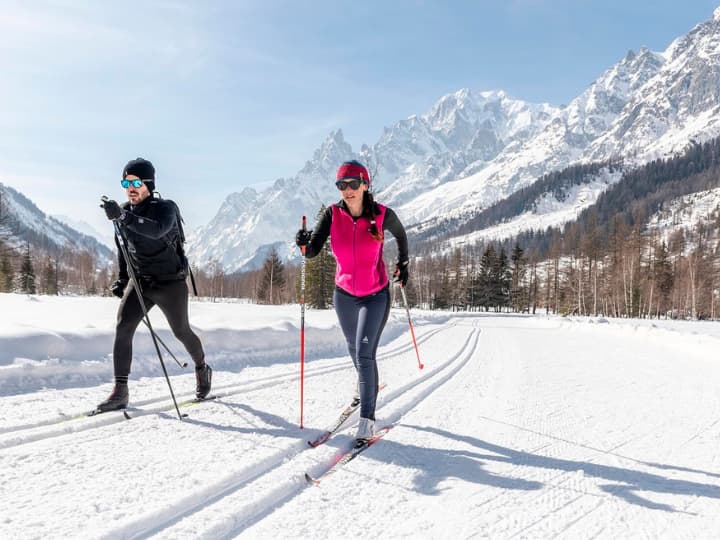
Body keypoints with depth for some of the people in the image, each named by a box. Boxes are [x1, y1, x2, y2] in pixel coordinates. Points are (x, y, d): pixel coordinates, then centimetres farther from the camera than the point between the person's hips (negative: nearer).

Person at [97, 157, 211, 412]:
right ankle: (120, 391, -8)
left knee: (181, 332, 10)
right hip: (140, 282, 5)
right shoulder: (124, 211, 2)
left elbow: (157, 230, -41)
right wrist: (122, 278, 13)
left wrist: (123, 217, -51)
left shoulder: (165, 208, -17)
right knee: (122, 328, -12)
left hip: (170, 282, -5)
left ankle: (202, 369, 38)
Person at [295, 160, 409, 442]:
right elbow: (313, 251, -19)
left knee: (364, 354, -15)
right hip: (344, 294, 3)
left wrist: (402, 264, 14)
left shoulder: (382, 215, -15)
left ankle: (368, 417, -5)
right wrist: (304, 243, -40)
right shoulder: (333, 214, -12)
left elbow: (400, 234, 7)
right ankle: (368, 389, 51)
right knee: (355, 350, 21)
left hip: (375, 296, -3)